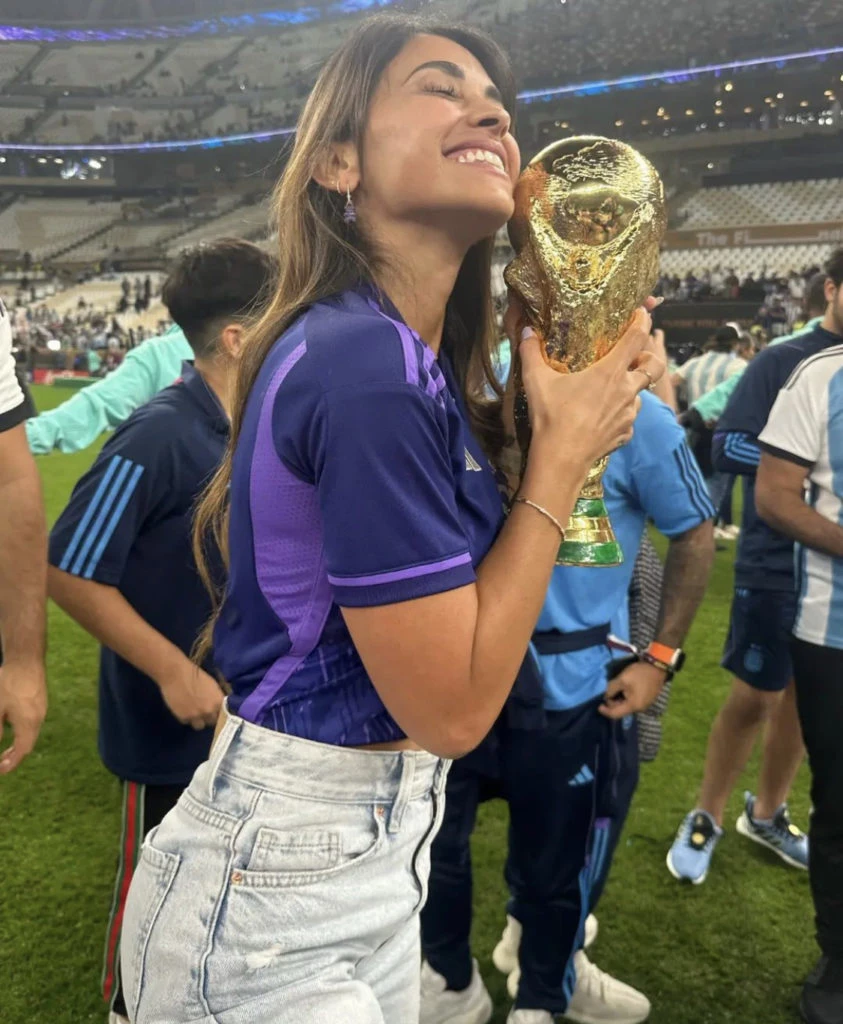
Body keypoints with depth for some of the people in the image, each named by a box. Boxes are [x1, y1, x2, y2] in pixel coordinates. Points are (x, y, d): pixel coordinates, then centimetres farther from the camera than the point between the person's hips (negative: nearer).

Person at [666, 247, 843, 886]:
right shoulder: (781, 363, -7)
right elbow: (727, 447, -13)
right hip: (778, 565, -5)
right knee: (756, 697, 5)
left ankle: (767, 813, 35)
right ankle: (707, 818, 25)